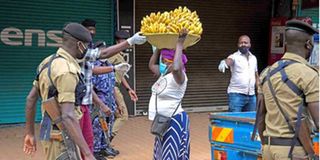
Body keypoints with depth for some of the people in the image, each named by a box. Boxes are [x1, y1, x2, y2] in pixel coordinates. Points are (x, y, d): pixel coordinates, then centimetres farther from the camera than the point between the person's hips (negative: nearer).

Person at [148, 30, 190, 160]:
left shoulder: (178, 77, -17)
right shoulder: (164, 75, 9)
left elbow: (177, 68, -41)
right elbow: (151, 65, 24)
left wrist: (179, 44, -31)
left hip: (174, 121, -9)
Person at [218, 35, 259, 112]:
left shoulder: (253, 58, 14)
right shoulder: (235, 56, -4)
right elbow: (229, 60, -28)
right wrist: (224, 62, -52)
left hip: (251, 95, 6)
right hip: (236, 94, -5)